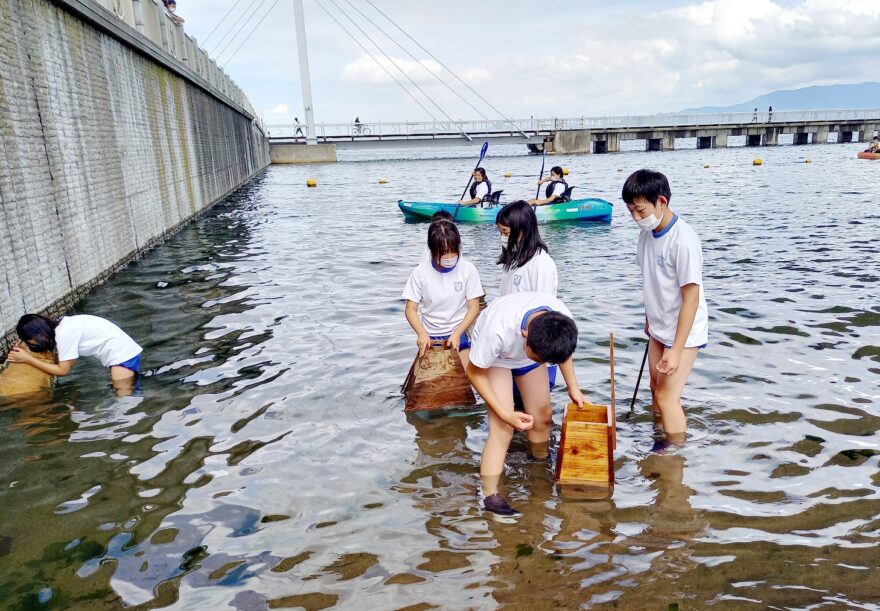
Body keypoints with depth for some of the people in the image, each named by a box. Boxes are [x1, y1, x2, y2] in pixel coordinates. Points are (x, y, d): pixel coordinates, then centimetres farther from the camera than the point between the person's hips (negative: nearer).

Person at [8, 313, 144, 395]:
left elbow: (63, 370, -9)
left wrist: (28, 359, -5)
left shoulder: (64, 333, -19)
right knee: (125, 397, 16)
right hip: (122, 351, 10)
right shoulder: (61, 326, 8)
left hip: (122, 354, -10)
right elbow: (70, 362, 9)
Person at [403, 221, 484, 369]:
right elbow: (411, 309, -6)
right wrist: (422, 333, -23)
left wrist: (457, 333, -18)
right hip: (430, 339, 0)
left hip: (460, 336, 0)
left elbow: (474, 307, -5)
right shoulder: (421, 271, -8)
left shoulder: (468, 269, -8)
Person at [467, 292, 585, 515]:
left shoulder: (563, 320, -32)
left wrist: (573, 388, -7)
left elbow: (561, 348, -4)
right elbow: (475, 372, -25)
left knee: (543, 415, 7)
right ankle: (490, 496, -10)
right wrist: (506, 414, -29)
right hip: (494, 356, -4)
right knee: (503, 428, -16)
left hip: (529, 347, 5)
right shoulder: (498, 330, -45)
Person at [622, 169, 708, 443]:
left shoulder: (683, 240, -25)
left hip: (683, 333, -8)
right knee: (656, 389, 20)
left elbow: (691, 297, -24)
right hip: (659, 328, 8)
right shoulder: (647, 233, -3)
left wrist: (676, 349, -25)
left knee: (667, 397, -6)